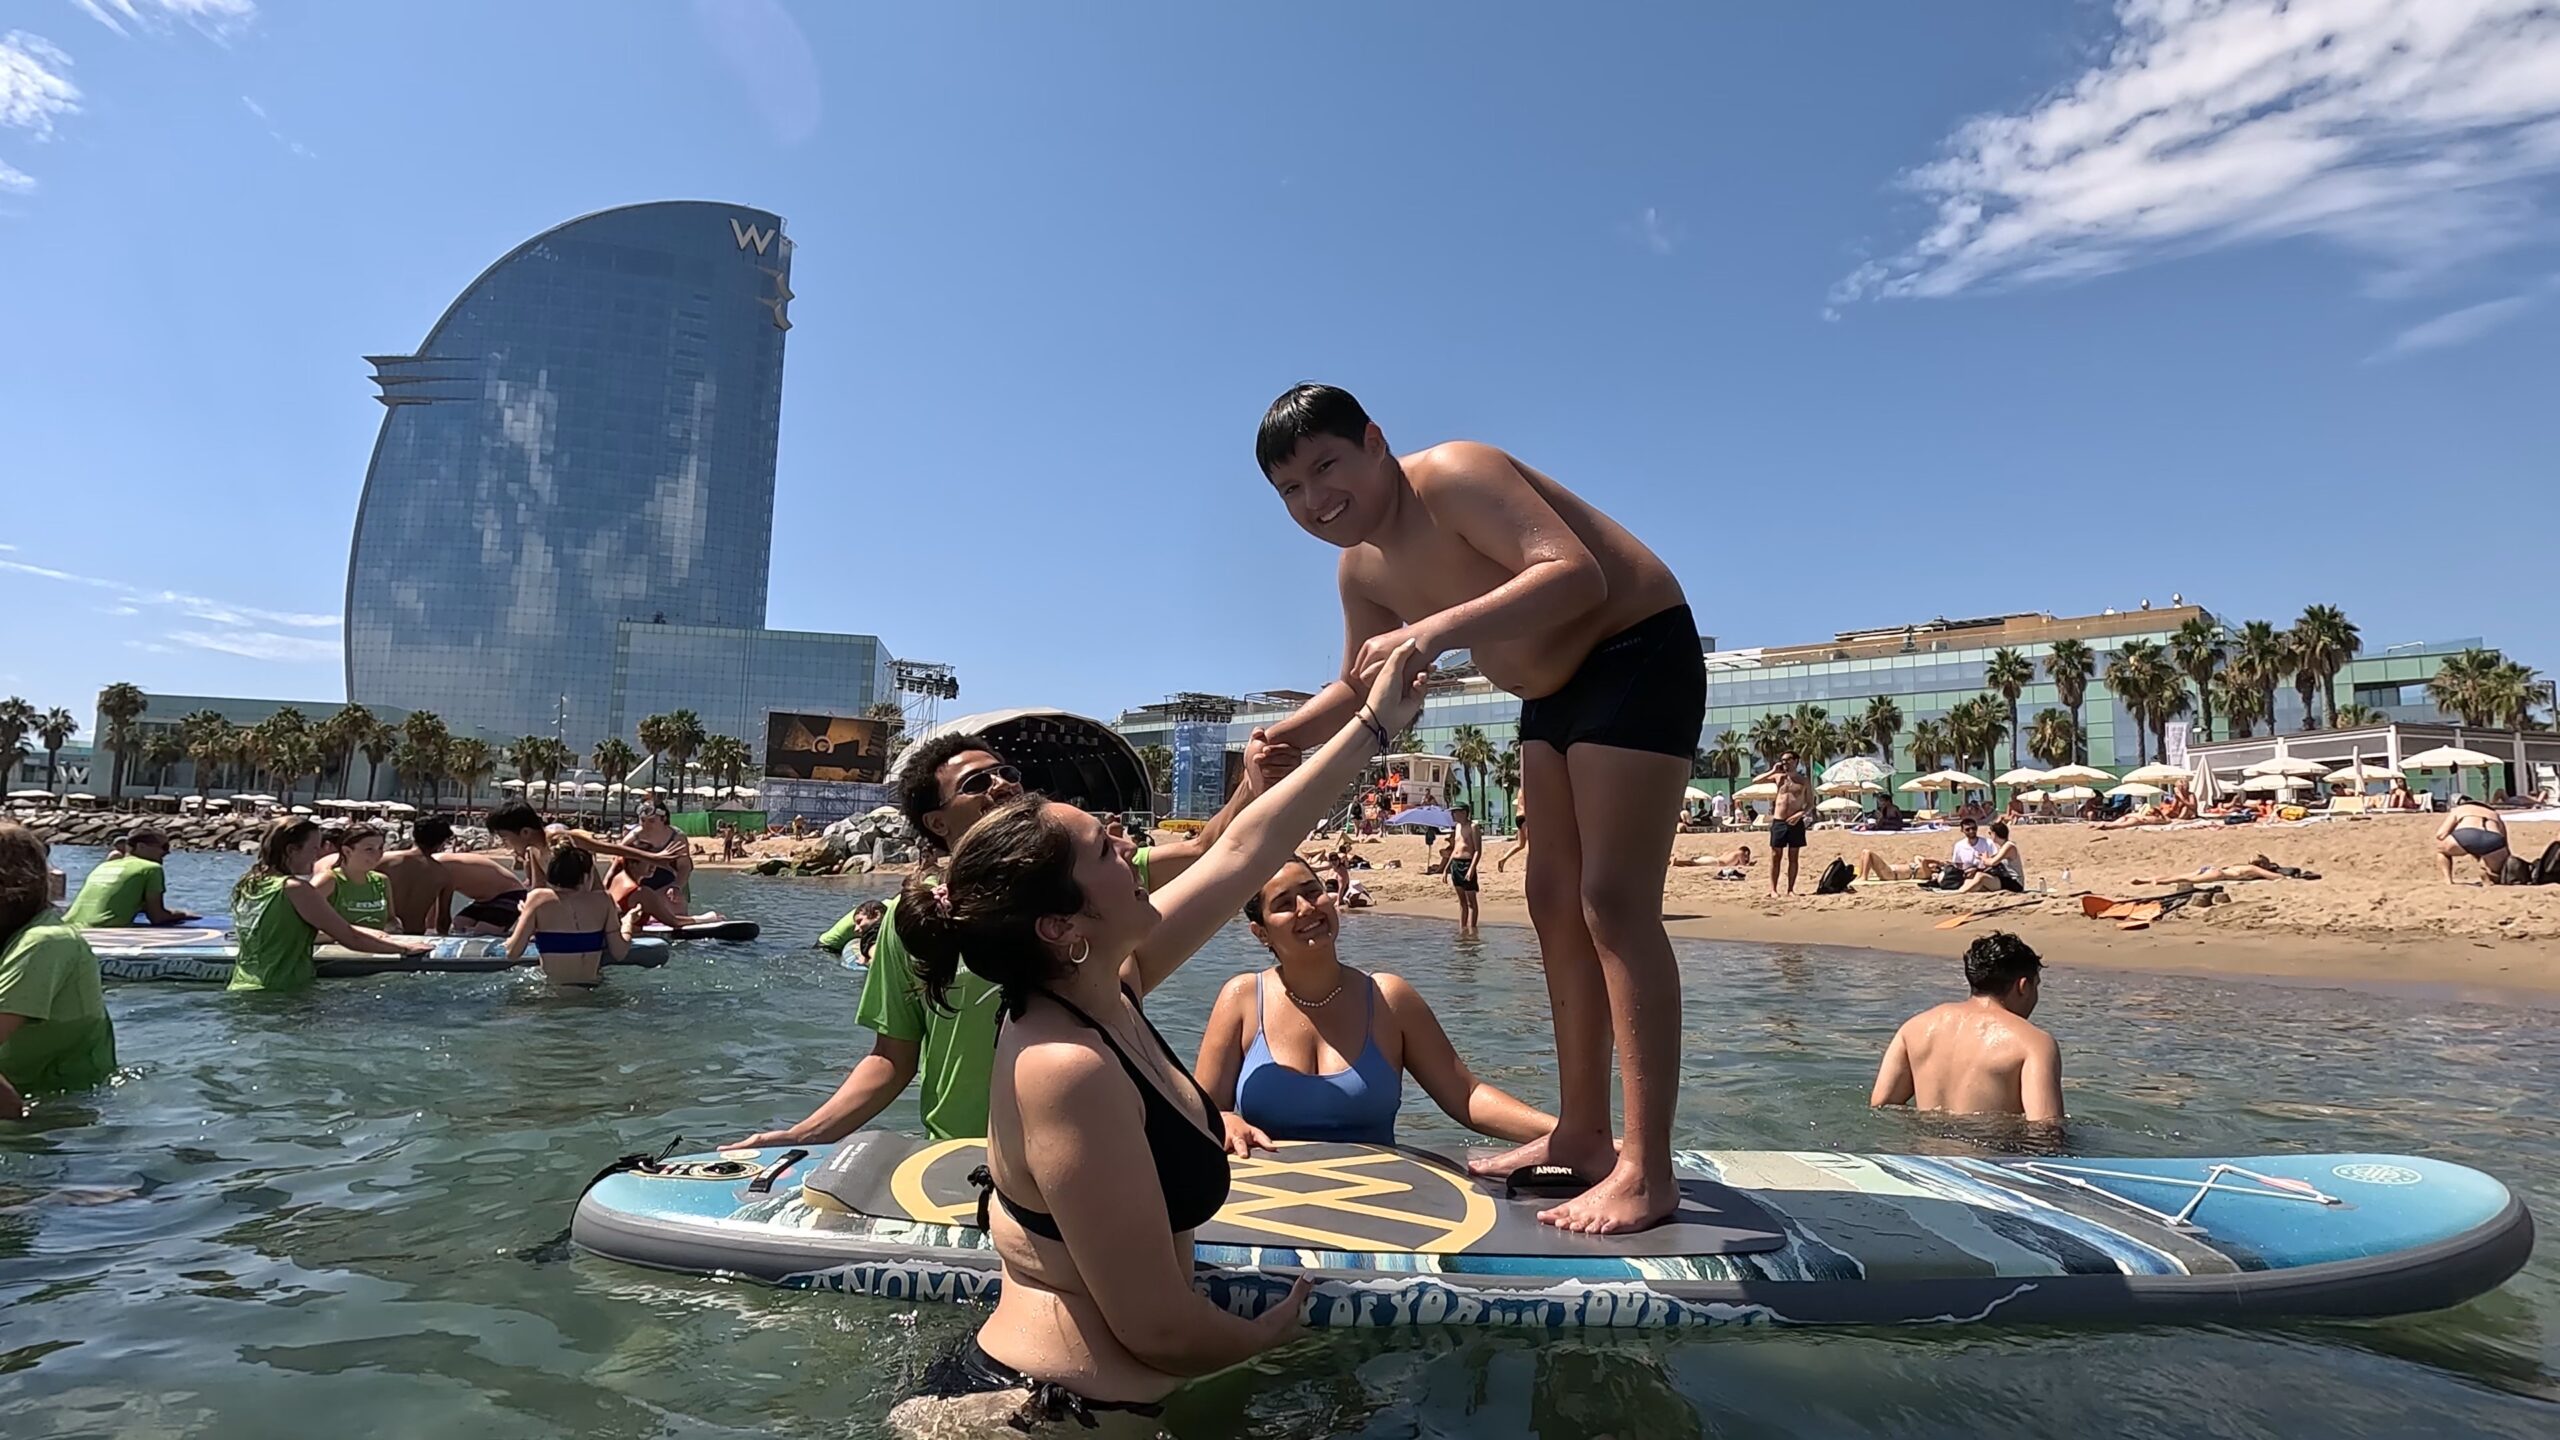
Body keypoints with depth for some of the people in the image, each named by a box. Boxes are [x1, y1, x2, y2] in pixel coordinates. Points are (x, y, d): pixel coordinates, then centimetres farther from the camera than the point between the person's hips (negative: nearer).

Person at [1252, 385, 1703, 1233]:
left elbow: (1578, 575, -36)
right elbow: (1361, 689, 18)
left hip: (1640, 654, -9)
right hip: (1553, 690, 9)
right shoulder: (1361, 570, 4)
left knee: (1614, 903, -16)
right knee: (1555, 900, 8)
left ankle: (1647, 1171, -11)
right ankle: (1582, 1136, 17)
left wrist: (1435, 631, -45)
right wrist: (1285, 736, 3)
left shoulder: (1454, 477, -22)